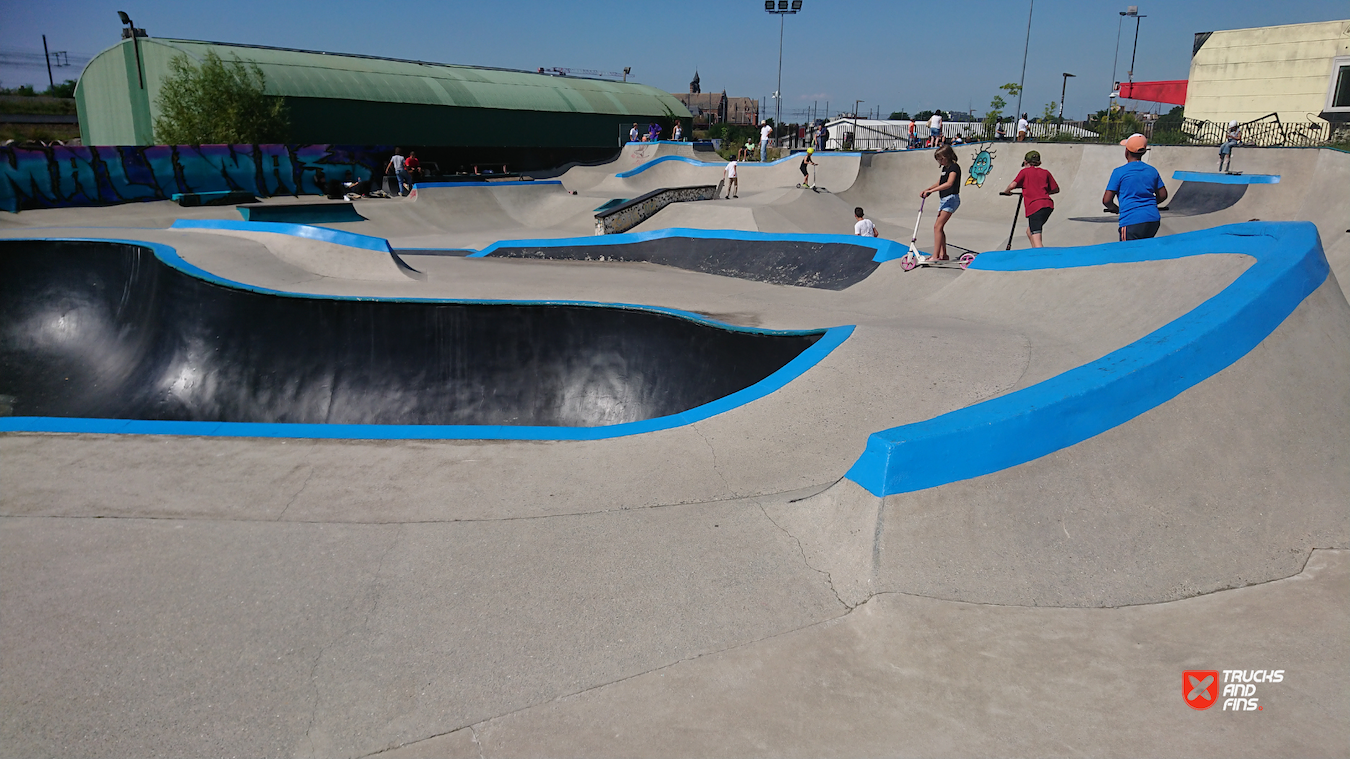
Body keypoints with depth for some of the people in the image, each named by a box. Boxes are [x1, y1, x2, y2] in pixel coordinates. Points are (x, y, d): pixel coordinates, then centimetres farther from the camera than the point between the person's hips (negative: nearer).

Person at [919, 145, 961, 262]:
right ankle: (943, 255, 17)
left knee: (937, 226, -16)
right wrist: (926, 190, 10)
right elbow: (938, 184, 26)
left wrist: (931, 191, -31)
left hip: (951, 199, -10)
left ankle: (935, 256, -18)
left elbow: (949, 184, -28)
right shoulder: (945, 168, 17)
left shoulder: (954, 167, -13)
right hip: (944, 200, 10)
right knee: (940, 227, 11)